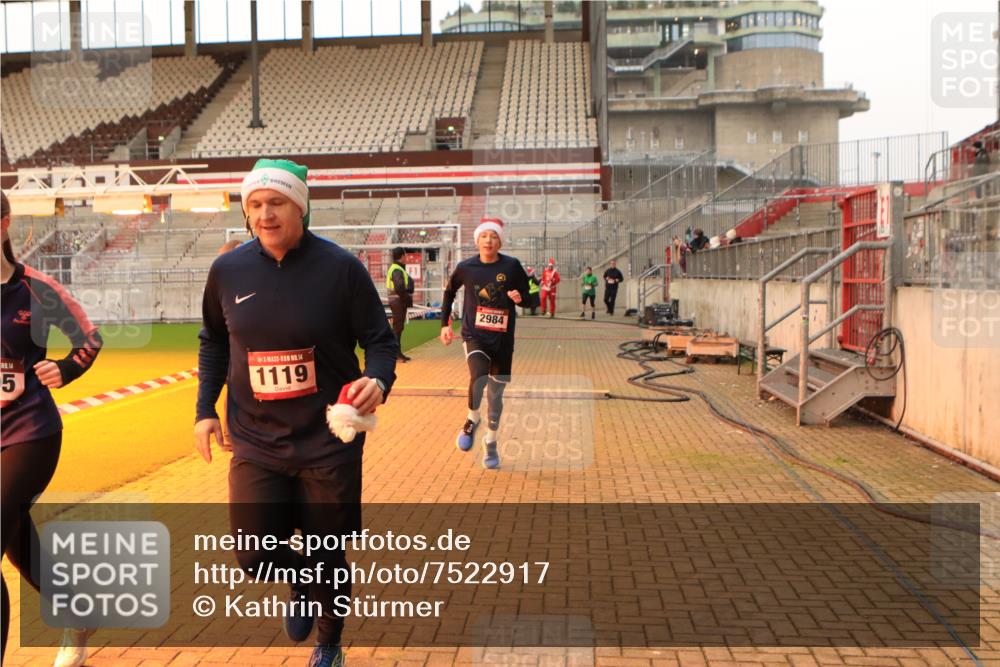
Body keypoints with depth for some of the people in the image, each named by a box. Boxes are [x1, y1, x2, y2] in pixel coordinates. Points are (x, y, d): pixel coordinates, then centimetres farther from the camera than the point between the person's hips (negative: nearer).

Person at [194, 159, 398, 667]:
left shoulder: (339, 267, -11)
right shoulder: (227, 270, -1)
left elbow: (381, 340, -5)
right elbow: (213, 342, 14)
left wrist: (378, 379, -26)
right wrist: (205, 408, 6)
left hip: (328, 440, -2)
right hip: (255, 441, 3)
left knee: (327, 557, 9)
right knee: (256, 556, -2)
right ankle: (300, 586, 36)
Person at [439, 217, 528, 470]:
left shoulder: (512, 266, -6)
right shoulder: (466, 267, -3)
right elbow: (449, 291, 14)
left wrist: (520, 297, -19)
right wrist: (445, 323, 10)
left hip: (502, 339, 1)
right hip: (474, 335, -1)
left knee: (496, 394, 10)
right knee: (479, 376, -29)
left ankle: (491, 442, 31)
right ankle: (471, 421, 0)